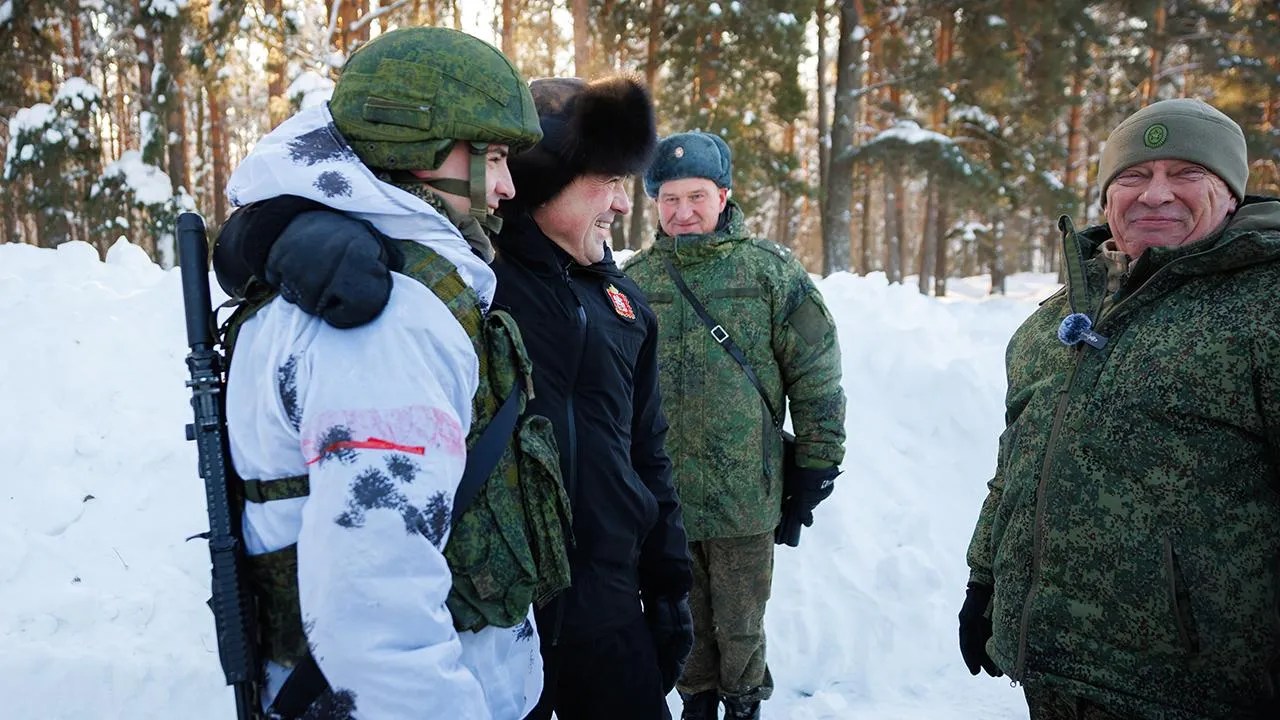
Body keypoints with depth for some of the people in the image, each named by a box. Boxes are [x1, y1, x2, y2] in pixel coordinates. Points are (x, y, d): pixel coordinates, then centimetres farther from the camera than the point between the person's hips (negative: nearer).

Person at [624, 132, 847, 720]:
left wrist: (815, 463, -2)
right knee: (684, 622, 18)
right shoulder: (634, 281, 3)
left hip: (744, 497, -2)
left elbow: (816, 378, -2)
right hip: (659, 495, 2)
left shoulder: (770, 270, -4)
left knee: (740, 626, 13)